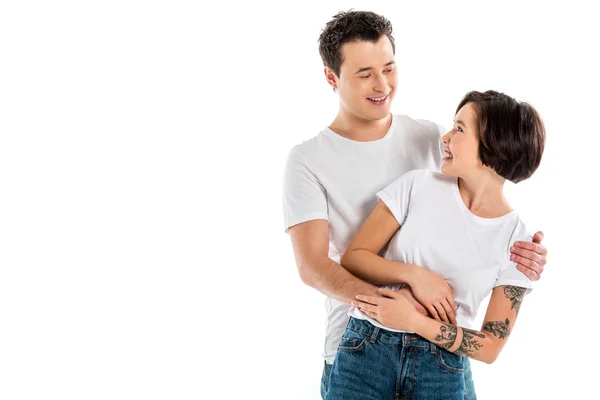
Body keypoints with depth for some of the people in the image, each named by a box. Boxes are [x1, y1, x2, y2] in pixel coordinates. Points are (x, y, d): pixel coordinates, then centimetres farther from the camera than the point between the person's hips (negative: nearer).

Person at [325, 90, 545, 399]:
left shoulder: (517, 240, -3)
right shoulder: (418, 185, -1)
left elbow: (490, 347, -3)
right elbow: (352, 257, 1)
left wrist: (416, 322, -16)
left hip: (442, 372, 0)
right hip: (367, 351, 0)